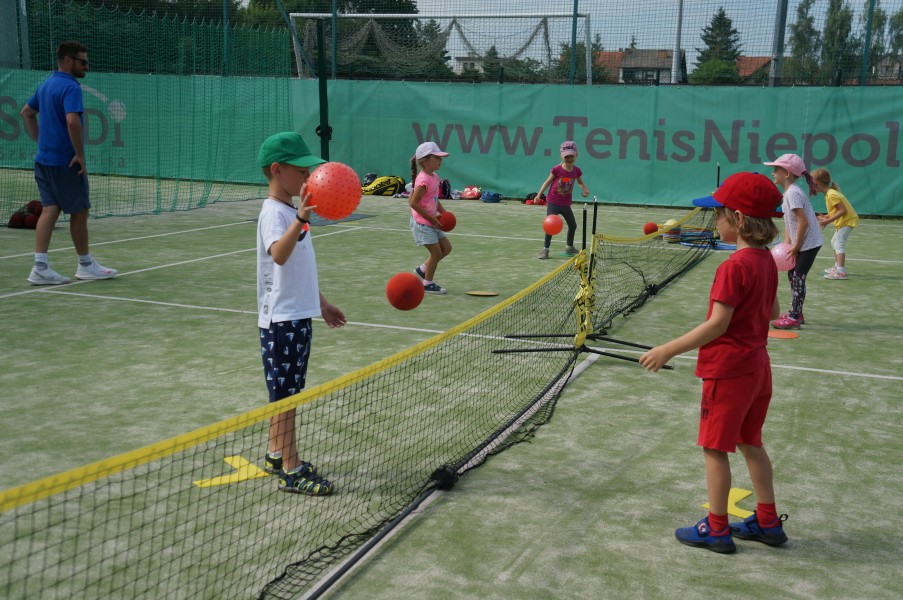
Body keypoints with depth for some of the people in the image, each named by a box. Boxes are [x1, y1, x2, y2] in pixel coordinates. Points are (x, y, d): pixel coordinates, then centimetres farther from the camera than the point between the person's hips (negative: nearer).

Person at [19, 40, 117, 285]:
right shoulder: (70, 87, -15)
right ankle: (85, 265, 17)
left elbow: (26, 113, 25)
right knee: (79, 212, 5)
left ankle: (40, 267, -3)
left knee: (49, 210, 4)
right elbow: (72, 121, -29)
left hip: (44, 159, 8)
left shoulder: (46, 84, 14)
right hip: (66, 162, -8)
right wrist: (80, 155, -21)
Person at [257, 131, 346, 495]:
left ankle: (276, 455, 29)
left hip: (298, 315, 10)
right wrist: (300, 220, -52)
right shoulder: (274, 213, -16)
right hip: (281, 318, -10)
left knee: (284, 391, 17)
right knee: (285, 393, -3)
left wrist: (321, 303, 27)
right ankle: (291, 471, 5)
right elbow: (279, 254, -38)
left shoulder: (292, 211, 14)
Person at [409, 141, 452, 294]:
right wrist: (431, 217, -20)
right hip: (422, 223, -9)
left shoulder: (434, 177, 7)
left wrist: (444, 213, 4)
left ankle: (422, 270, 26)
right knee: (436, 253, -2)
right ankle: (428, 284, 14)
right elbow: (413, 202, -23)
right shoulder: (423, 180, -22)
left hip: (432, 222, 9)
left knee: (446, 248, 13)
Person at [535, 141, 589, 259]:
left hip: (566, 204, 5)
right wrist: (539, 194, -10)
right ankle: (545, 249, -2)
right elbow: (548, 182, -3)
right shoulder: (557, 169, -13)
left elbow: (580, 182, 14)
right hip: (553, 203, -5)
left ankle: (569, 247, 37)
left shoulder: (576, 171, -3)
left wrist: (585, 190, -6)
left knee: (573, 225, 15)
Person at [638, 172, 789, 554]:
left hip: (727, 369, -9)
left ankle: (716, 529, 14)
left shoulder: (734, 267, -22)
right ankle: (768, 522, 28)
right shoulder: (767, 261, 5)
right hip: (756, 364, 9)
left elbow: (717, 325, -23)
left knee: (715, 447, 4)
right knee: (750, 443, 19)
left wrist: (668, 351, -19)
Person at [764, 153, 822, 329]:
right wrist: (787, 242, 2)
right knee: (792, 274, 16)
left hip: (808, 243, -10)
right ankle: (796, 313, 27)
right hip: (801, 243, 10)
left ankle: (794, 318, 0)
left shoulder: (793, 193, -21)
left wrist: (796, 246, -18)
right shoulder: (788, 192, 10)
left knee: (798, 277, -6)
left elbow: (803, 221, -25)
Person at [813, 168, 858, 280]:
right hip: (843, 221, 11)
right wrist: (826, 216, 6)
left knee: (839, 243, -16)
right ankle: (838, 266, 35)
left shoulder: (831, 195, -22)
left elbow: (843, 211, -26)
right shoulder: (831, 193, 9)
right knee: (835, 242, 22)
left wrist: (828, 221, -26)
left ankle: (841, 272, -21)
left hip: (848, 220, -11)